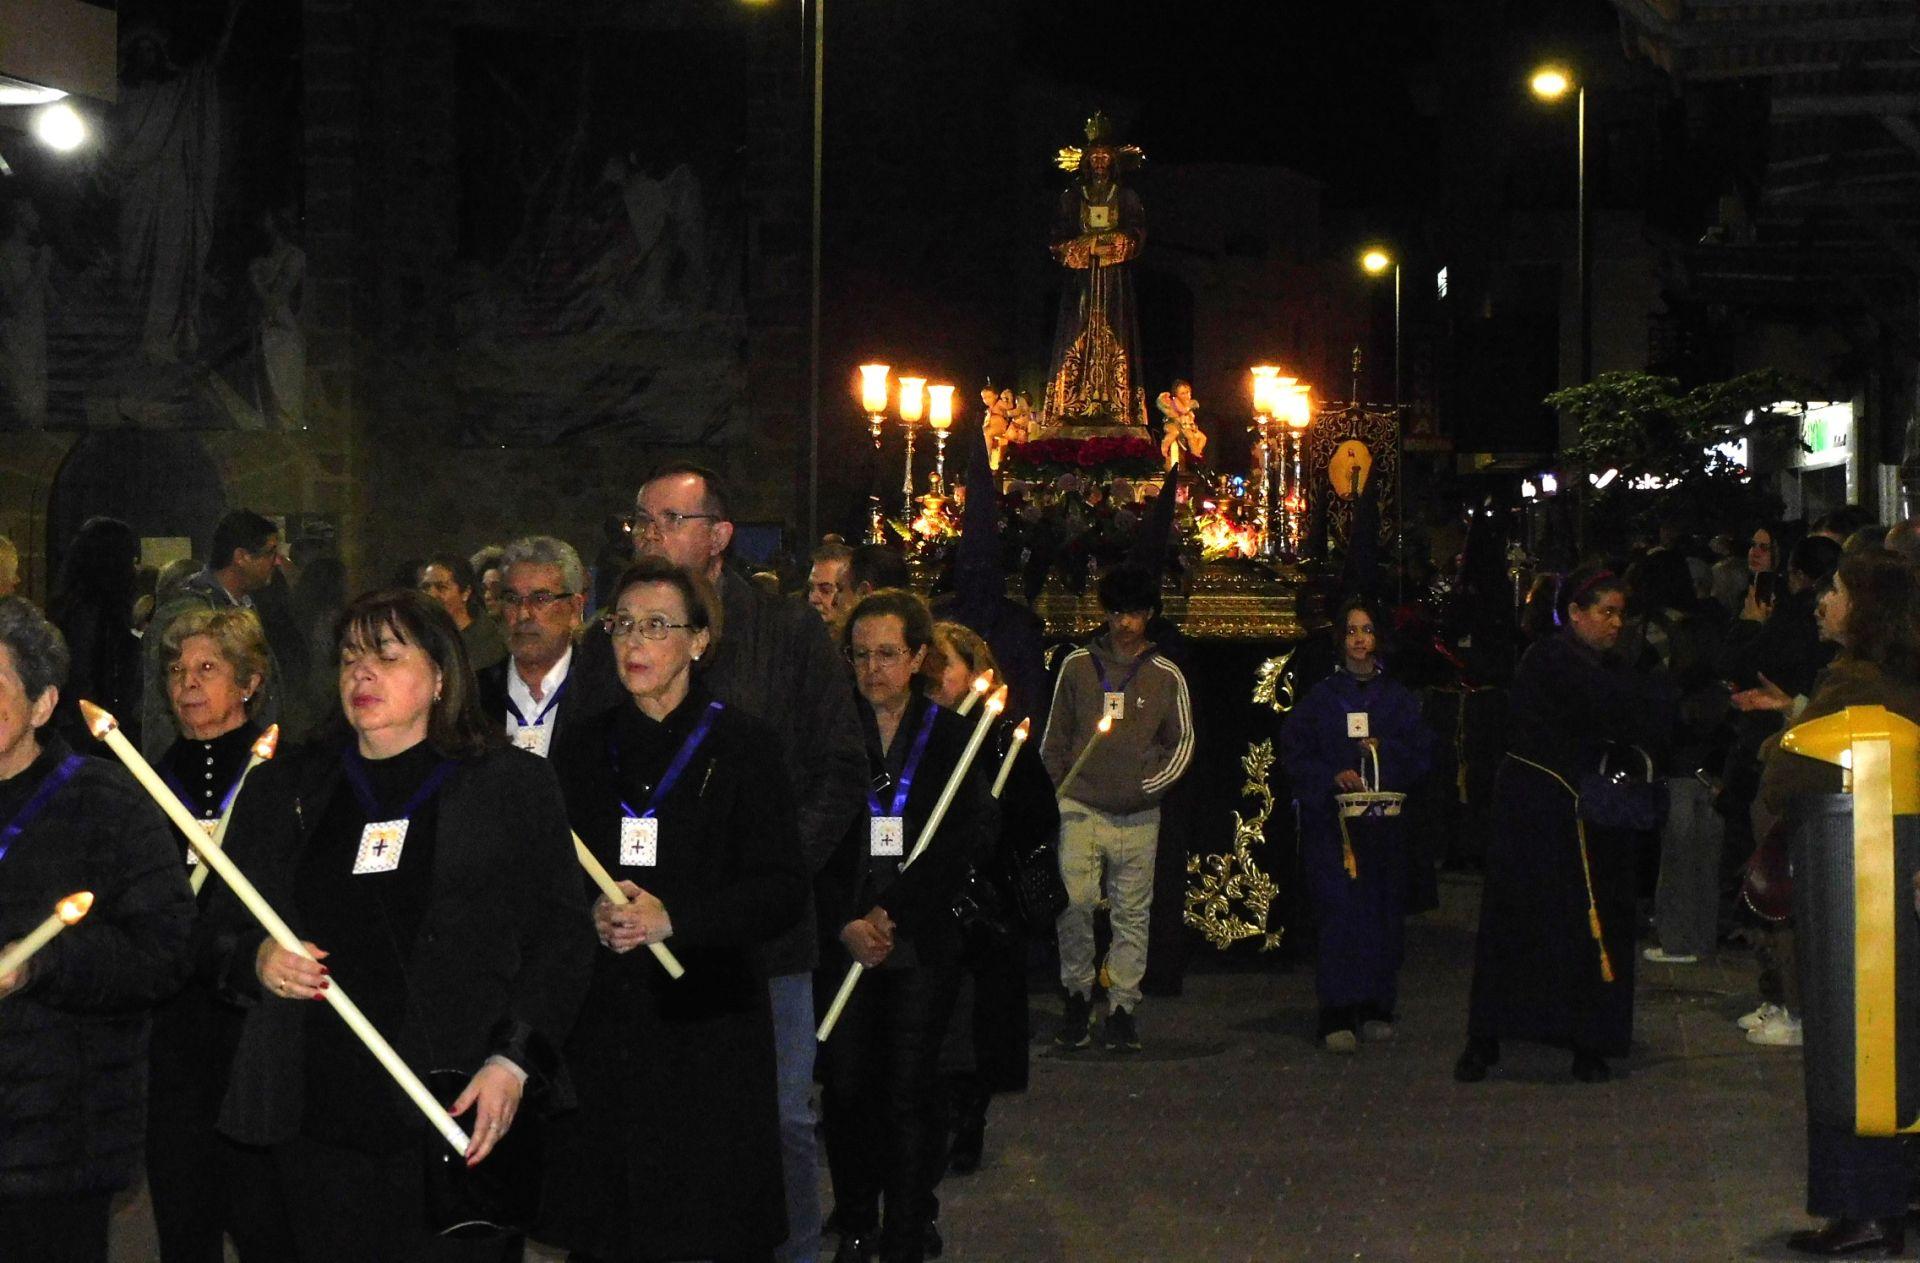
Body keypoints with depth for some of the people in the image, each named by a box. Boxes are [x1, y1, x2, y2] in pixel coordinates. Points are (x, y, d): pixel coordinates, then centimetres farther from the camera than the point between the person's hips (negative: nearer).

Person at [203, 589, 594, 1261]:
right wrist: (255, 960, -5)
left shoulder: (514, 785, 6)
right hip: (315, 1123, 3)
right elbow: (220, 931, 18)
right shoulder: (282, 789, 15)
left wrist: (514, 1061, -11)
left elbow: (562, 938, 1)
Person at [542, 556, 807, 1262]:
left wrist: (673, 918, -18)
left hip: (705, 1021, -3)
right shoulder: (582, 748, 12)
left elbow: (784, 890, -6)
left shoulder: (740, 744, 0)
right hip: (599, 1024, 3)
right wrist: (588, 918, -7)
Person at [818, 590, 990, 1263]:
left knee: (910, 1093, -2)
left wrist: (891, 915, -10)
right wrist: (848, 924, -12)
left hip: (923, 945, -1)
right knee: (845, 1087, 0)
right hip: (844, 944, 1)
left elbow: (964, 844, -4)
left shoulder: (952, 738, 4)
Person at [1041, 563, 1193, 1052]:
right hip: (1080, 808, 0)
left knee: (1132, 914, 2)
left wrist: (1147, 785, -2)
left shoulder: (1166, 676, 6)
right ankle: (1078, 994, 7)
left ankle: (1122, 1008, 11)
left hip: (1138, 815, 0)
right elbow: (1055, 735, 16)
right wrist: (1057, 787, 7)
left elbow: (1182, 744, 12)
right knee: (1073, 903, -11)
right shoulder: (1078, 665, 8)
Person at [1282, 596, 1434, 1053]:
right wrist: (1332, 776, -13)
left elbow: (1423, 754, 8)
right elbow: (1295, 754, 4)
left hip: (1384, 822, 2)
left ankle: (1376, 1008, 11)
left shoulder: (1398, 699, 12)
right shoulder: (1320, 697, 8)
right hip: (1330, 820, -2)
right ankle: (1337, 1018, -12)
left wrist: (1382, 749, -9)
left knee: (1383, 911, 0)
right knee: (1339, 911, -11)